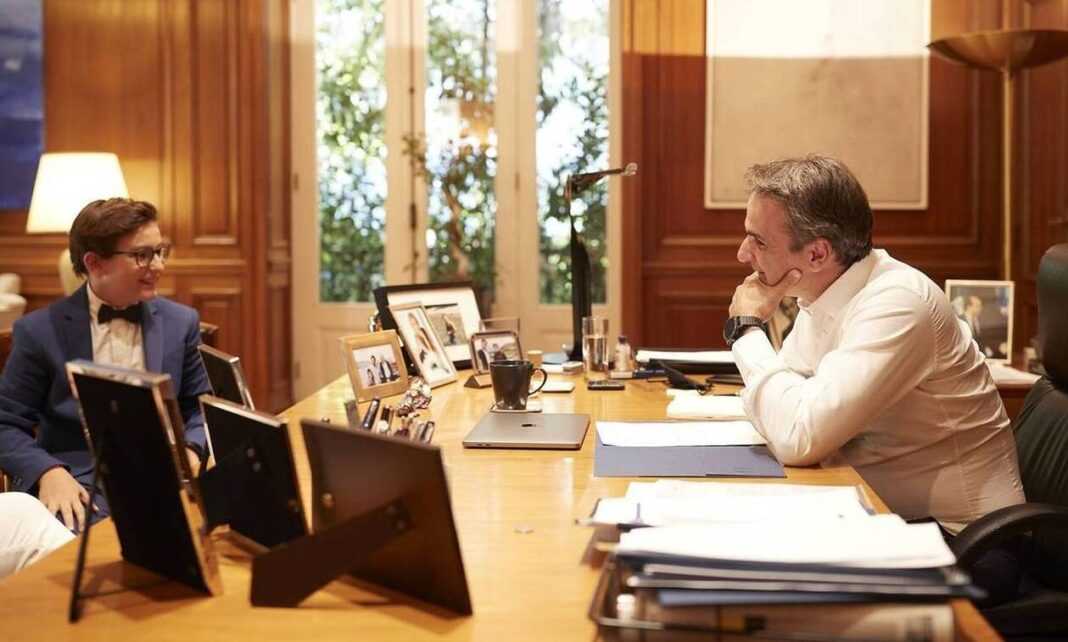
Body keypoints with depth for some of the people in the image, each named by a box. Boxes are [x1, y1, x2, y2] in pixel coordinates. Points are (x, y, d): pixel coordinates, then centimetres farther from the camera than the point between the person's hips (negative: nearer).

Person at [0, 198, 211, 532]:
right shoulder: (41, 330, 0)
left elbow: (200, 407, 15)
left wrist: (190, 449, -7)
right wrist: (48, 471, -17)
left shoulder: (181, 322, 8)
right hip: (79, 482, -2)